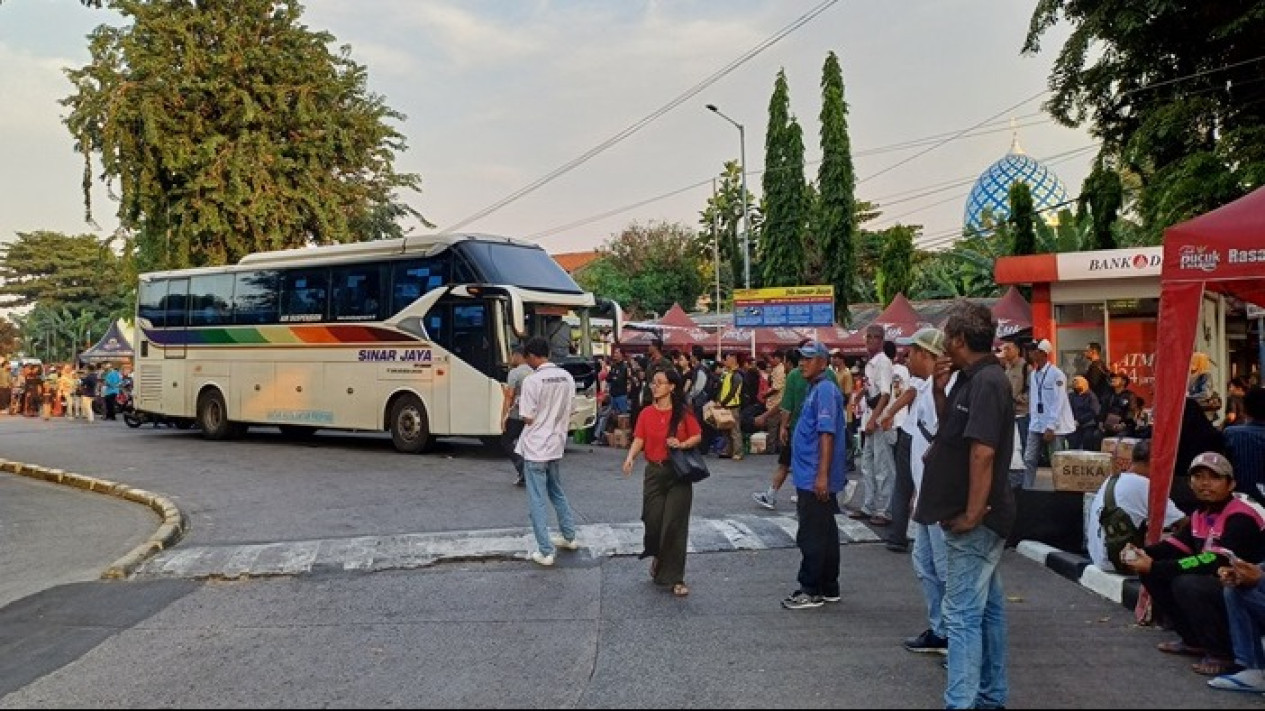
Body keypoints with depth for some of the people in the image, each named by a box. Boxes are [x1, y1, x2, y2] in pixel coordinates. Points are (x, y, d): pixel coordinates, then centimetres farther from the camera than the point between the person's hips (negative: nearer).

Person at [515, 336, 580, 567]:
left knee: (537, 500, 1)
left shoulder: (532, 380, -18)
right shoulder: (567, 377, 1)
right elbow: (567, 412, 9)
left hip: (535, 448, -6)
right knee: (557, 491, 24)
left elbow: (527, 418, -14)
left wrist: (521, 404, 4)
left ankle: (545, 552, 2)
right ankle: (569, 537, 33)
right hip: (557, 445, 7)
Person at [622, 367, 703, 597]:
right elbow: (639, 440, -3)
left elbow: (697, 436, 2)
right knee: (653, 521, 2)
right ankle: (657, 556, 36)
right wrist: (630, 457, -21)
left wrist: (682, 444, -17)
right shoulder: (646, 413, 3)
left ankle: (675, 578, 7)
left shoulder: (683, 412, -3)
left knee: (674, 525, -3)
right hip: (654, 472, 2)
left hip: (679, 474, -2)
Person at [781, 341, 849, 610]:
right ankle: (828, 588, 23)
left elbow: (827, 433, -21)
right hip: (812, 478, 10)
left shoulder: (825, 389, -15)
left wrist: (822, 475, -25)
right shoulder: (816, 389, 16)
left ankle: (811, 591, 6)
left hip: (816, 479, -10)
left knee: (812, 537, -2)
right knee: (825, 534, 15)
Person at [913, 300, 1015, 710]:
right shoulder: (973, 379, 11)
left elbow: (982, 452, -25)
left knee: (963, 613, -6)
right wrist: (939, 391, 4)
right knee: (986, 607, 18)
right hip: (978, 516, 10)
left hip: (974, 520, -10)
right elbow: (951, 431, 19)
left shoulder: (986, 382, -19)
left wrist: (971, 514, -22)